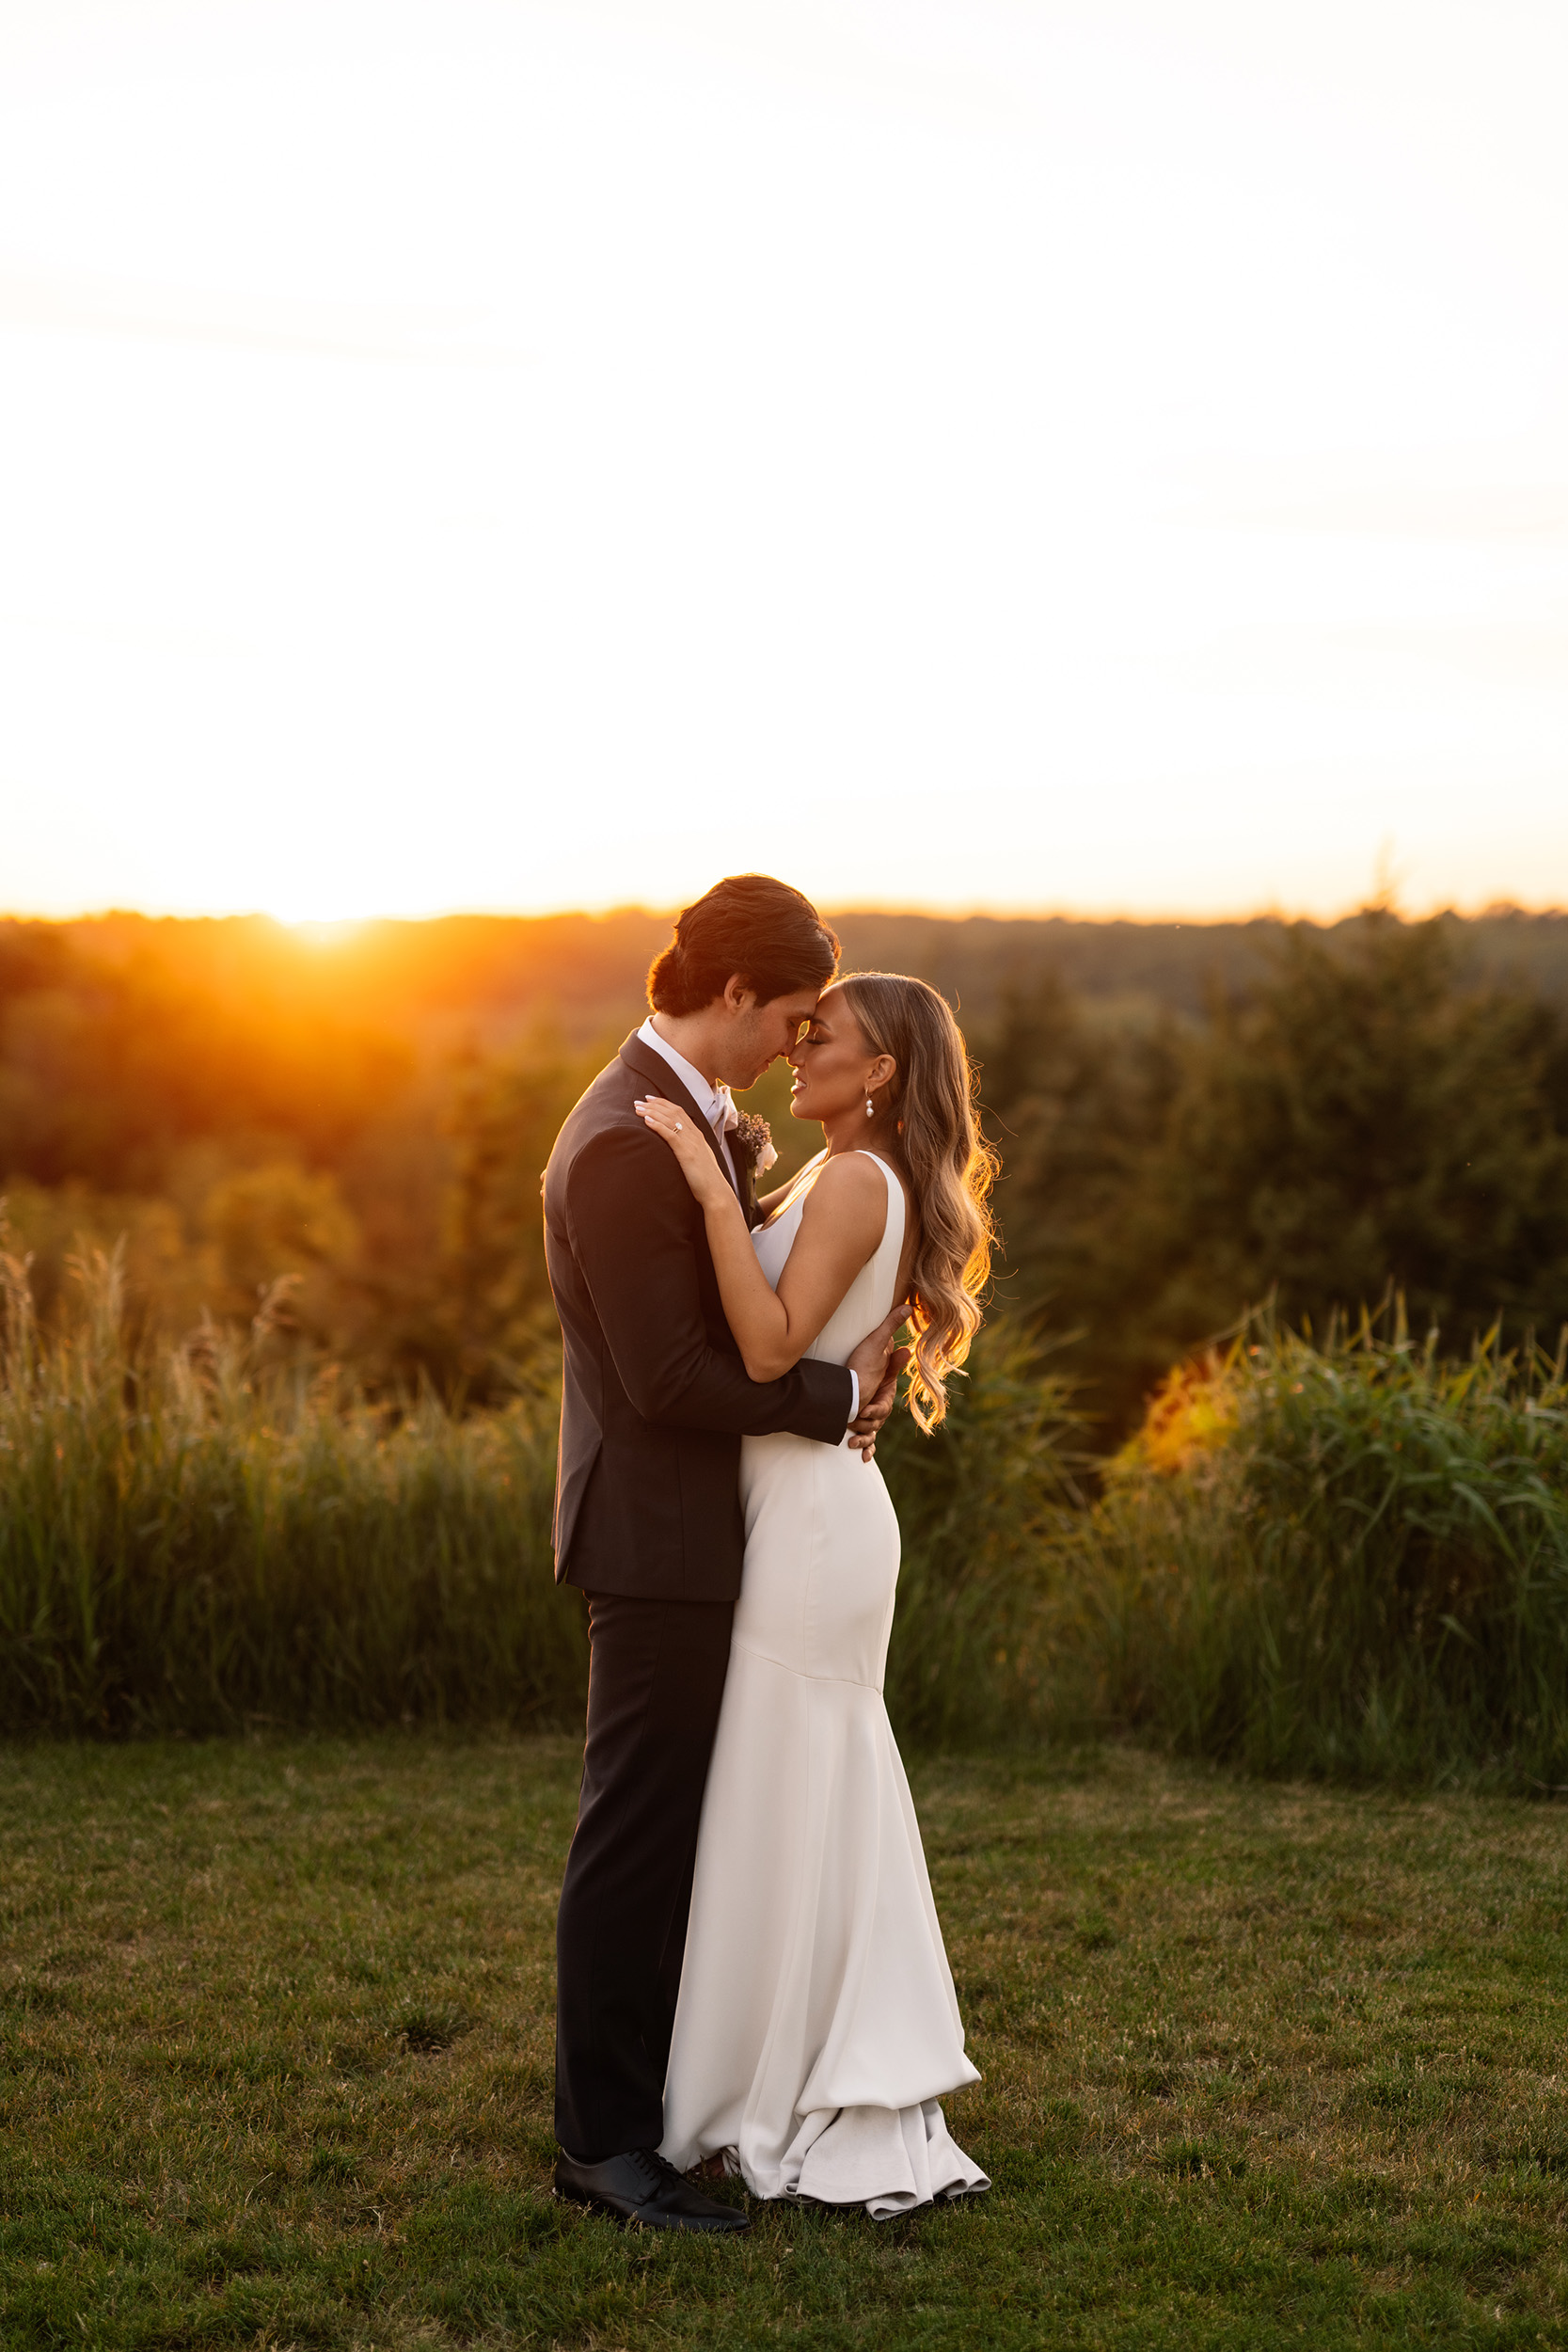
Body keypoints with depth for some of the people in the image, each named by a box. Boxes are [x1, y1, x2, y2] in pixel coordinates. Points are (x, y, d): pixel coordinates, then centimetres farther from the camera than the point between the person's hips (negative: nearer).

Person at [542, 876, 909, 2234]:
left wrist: (848, 1378, 0)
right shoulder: (626, 1143, -21)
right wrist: (838, 1394, -12)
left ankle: (656, 2086, 32)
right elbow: (669, 1378, -24)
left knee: (677, 1829, 19)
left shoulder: (690, 1117, 11)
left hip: (695, 1530, 10)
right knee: (637, 1837, -2)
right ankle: (604, 2138, 8)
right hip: (658, 1529, -10)